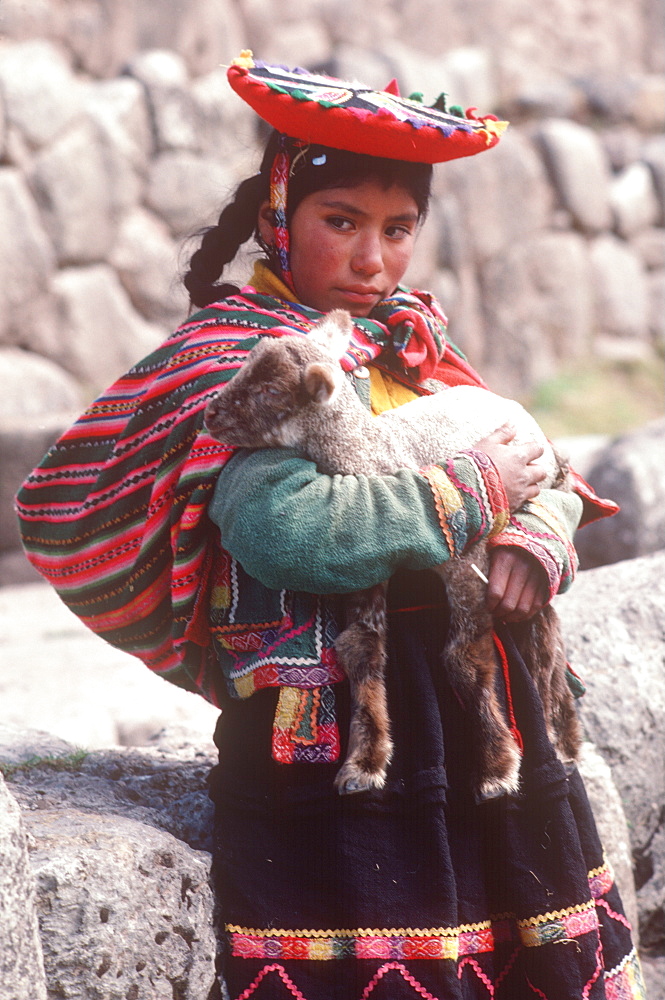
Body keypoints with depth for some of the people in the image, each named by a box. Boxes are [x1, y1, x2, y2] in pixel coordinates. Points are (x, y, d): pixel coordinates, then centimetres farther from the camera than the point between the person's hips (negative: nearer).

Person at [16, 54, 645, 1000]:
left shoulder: (411, 337, 16)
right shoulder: (236, 356, -7)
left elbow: (541, 468, 17)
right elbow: (287, 526, -25)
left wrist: (540, 533, -8)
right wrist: (471, 493, -14)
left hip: (478, 733, 8)